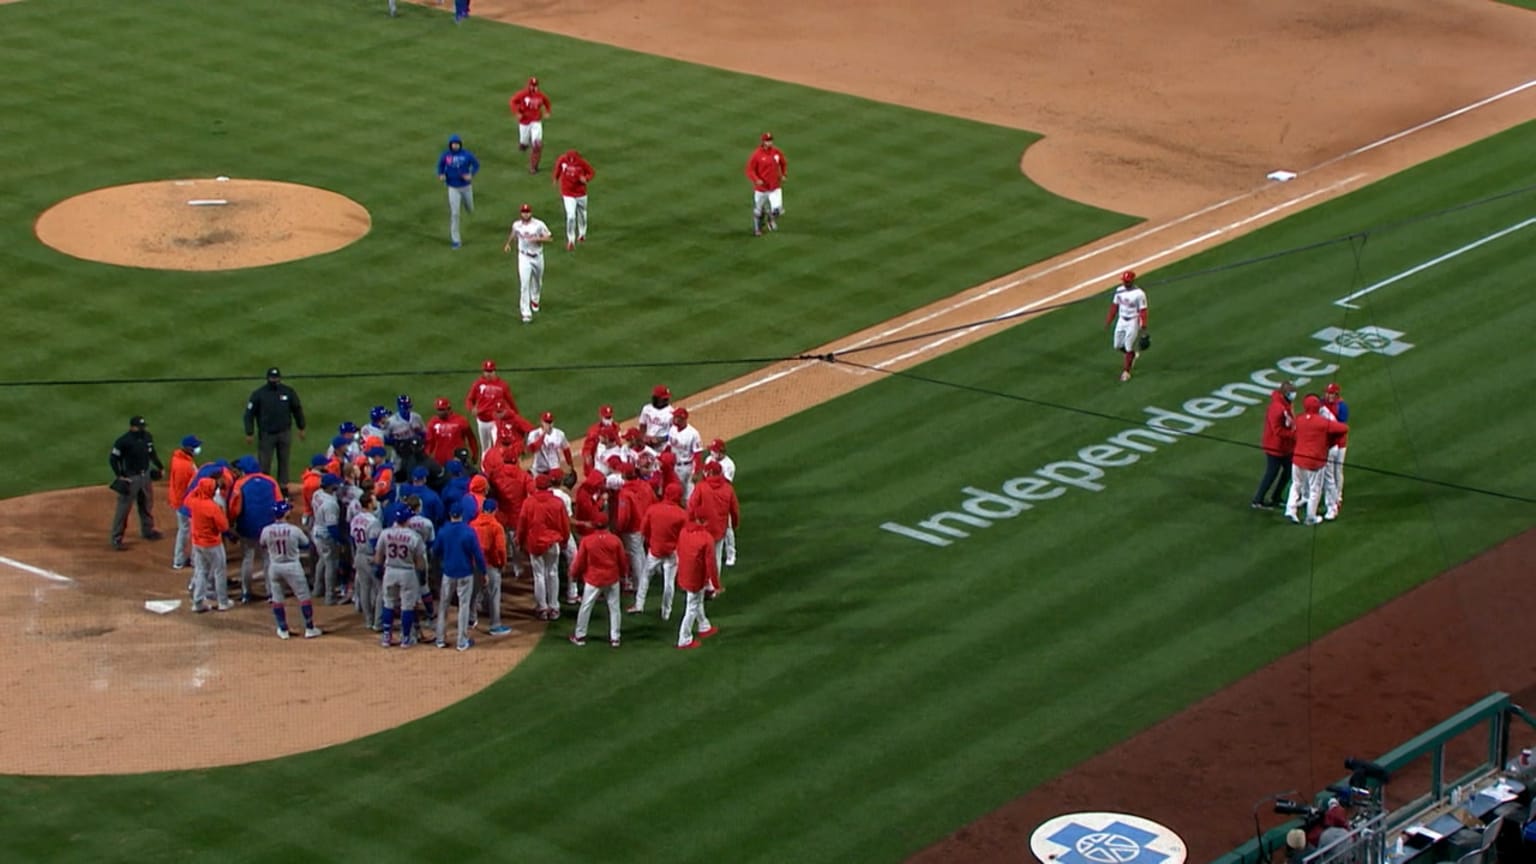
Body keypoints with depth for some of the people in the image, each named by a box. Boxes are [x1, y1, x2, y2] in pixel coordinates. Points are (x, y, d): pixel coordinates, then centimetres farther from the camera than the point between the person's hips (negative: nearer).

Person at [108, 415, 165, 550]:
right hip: (129, 478, -7)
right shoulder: (123, 441, -21)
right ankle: (116, 539, 3)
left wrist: (160, 467, 16)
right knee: (123, 508, -3)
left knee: (147, 505, 21)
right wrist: (120, 476, -18)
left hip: (146, 476, 7)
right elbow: (113, 458, -14)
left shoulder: (148, 437, 0)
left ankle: (148, 531, 40)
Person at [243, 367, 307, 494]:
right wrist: (249, 433, -7)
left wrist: (301, 428, 14)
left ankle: (283, 487, 20)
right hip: (266, 434, -2)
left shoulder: (289, 392, 0)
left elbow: (297, 410, 12)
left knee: (284, 462, 10)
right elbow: (249, 413, -3)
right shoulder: (258, 394, -7)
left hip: (284, 434, 2)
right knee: (264, 464, -2)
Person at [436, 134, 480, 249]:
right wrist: (441, 174, -13)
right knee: (454, 213, -8)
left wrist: (471, 175, -19)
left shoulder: (466, 155, -12)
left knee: (470, 209, 22)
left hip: (466, 186, 1)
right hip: (453, 187, -1)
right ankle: (455, 240, -2)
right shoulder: (446, 155, -9)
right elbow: (440, 165, 7)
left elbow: (476, 164, -1)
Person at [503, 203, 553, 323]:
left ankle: (535, 300, 53)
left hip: (538, 257, 1)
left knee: (538, 282, 22)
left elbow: (549, 238, -12)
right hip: (524, 257, -1)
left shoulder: (539, 224, -13)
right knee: (524, 285, -13)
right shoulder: (516, 225, -4)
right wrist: (508, 243, 21)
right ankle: (526, 313, -15)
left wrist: (537, 239, -26)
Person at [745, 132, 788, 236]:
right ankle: (757, 230, 37)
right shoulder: (756, 155, -12)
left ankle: (771, 220, 22)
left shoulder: (777, 152, -1)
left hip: (775, 188, 2)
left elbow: (784, 164, 18)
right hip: (760, 188, -2)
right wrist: (756, 180, -26)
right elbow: (750, 170, -10)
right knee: (758, 211, 12)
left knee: (777, 210, -14)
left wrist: (784, 175, 5)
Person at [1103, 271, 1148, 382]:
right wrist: (1108, 321, 11)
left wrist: (1143, 327, -22)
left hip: (1133, 322, -6)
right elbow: (1114, 306, 10)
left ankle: (1126, 371, 13)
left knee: (1129, 348, -1)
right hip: (1122, 321, 6)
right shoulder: (1119, 290, 0)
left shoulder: (1139, 294, -19)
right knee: (1118, 346, 14)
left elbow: (1143, 311, -18)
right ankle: (1132, 355, 42)